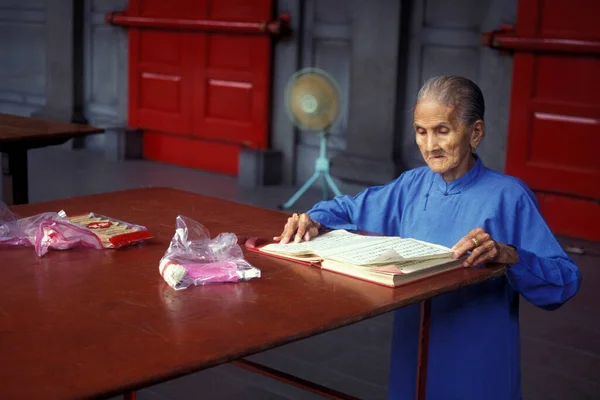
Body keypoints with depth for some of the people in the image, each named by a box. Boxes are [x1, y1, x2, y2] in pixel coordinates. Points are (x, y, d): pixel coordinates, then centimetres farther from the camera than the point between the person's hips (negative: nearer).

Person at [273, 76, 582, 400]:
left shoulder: (508, 196, -13)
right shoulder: (412, 185, 2)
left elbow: (566, 281, -18)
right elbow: (347, 209, 15)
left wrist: (508, 255, -36)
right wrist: (313, 221, -6)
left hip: (477, 366, -4)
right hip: (412, 353, 5)